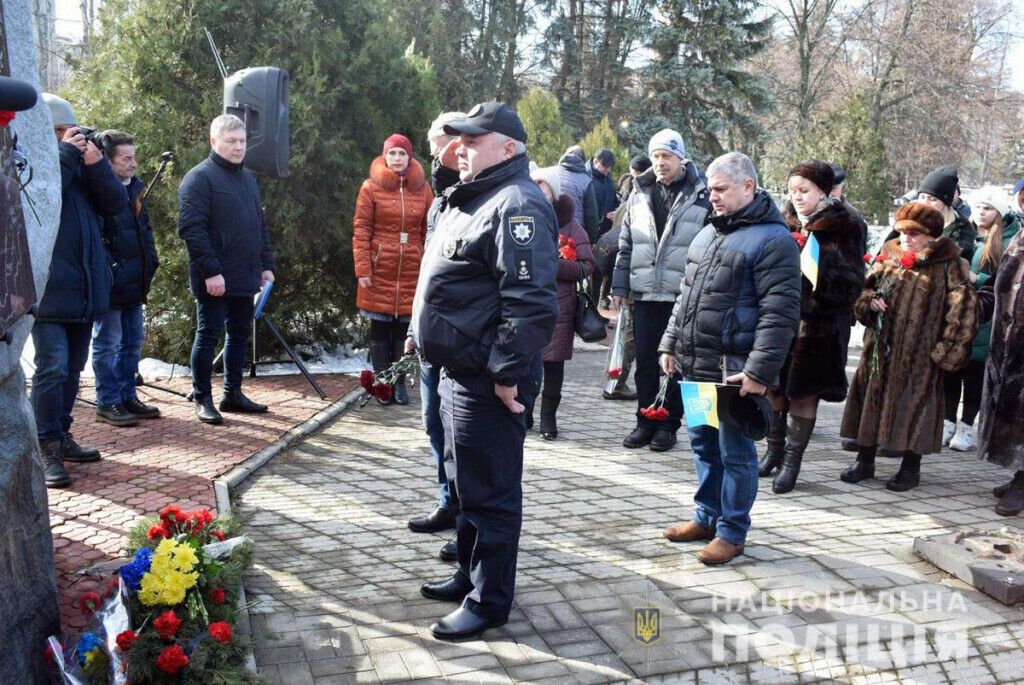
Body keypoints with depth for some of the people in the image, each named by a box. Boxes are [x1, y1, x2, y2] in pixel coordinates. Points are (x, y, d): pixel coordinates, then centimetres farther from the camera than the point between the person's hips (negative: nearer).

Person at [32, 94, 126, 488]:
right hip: (49, 291, -6)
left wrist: (96, 165, -8)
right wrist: (67, 153, -16)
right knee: (52, 368, -11)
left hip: (85, 290, 7)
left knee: (72, 369, 13)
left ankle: (61, 437, 24)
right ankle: (47, 448, -5)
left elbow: (116, 203, 5)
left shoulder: (81, 165, 15)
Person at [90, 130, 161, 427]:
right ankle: (107, 403, 10)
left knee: (133, 341, 15)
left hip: (134, 281, 9)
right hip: (111, 283, -8)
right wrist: (110, 270, -19)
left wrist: (150, 261, 14)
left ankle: (127, 397, 25)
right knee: (108, 343, 1)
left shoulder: (136, 187, 12)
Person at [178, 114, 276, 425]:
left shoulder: (248, 178, 17)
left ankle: (232, 393, 25)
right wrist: (211, 271, -22)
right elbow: (191, 228, -17)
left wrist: (266, 265, 14)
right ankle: (202, 399, 9)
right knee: (208, 335, -1)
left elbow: (260, 226, 22)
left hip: (244, 277, 8)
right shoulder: (200, 177, -9)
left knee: (240, 334, 13)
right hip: (215, 279, -8)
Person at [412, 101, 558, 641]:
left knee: (490, 493, 1)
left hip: (486, 381, -11)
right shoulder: (472, 199, 16)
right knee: (468, 484, 22)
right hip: (458, 372, 11)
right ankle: (470, 574, 37)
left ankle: (488, 601, 15)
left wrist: (506, 372, -26)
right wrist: (428, 334, 22)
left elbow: (531, 302, -27)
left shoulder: (516, 206, -18)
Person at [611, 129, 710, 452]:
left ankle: (669, 423, 17)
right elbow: (626, 246, 12)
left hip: (683, 296, -3)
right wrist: (619, 287, 8)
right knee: (645, 361, 8)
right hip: (645, 293, 3)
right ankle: (645, 421, 19)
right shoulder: (640, 195, 10)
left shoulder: (701, 198, -2)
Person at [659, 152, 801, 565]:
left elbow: (780, 312, -17)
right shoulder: (707, 233, 15)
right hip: (694, 366, 8)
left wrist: (760, 371, -21)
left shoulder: (772, 240, -12)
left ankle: (731, 532, 16)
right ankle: (708, 517, 32)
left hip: (735, 371, -8)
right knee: (703, 444, 17)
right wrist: (670, 345, 16)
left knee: (735, 452, 3)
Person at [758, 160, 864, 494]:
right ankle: (774, 450, 26)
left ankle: (792, 460, 16)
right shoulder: (785, 223, 11)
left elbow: (852, 282, -6)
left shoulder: (844, 228, -3)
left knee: (804, 392, 3)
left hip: (819, 323, -4)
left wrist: (816, 269, -19)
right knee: (773, 386, 7)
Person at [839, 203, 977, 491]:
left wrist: (946, 350, -12)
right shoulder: (888, 259, 11)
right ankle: (865, 461, 22)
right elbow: (863, 291, 16)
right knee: (872, 397, 8)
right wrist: (870, 302, -7)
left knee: (914, 402, 1)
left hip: (920, 353, -4)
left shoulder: (949, 266, -3)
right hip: (880, 347, 5)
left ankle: (911, 468, 17)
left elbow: (961, 311, -7)